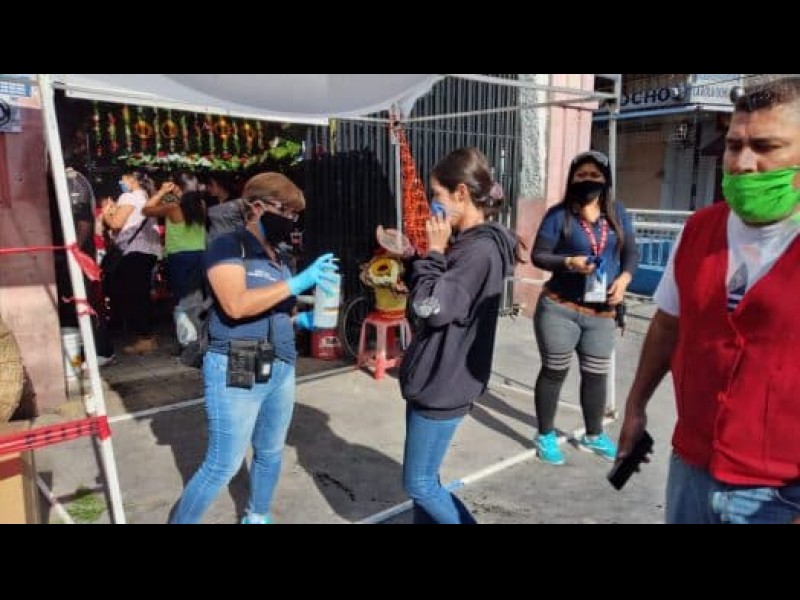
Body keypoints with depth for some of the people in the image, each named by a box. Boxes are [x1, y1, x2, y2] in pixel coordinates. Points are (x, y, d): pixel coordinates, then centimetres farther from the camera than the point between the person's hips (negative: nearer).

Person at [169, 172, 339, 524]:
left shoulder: (277, 256, 11)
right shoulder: (228, 246, -10)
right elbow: (237, 305, -26)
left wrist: (302, 319, 3)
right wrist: (299, 282, -24)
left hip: (281, 370, 7)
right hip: (236, 372, -7)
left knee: (271, 455, 18)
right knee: (223, 465, 1)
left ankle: (256, 518, 39)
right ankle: (180, 521, 23)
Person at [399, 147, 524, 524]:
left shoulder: (482, 249, -20)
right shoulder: (466, 243, 10)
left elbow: (431, 306, -24)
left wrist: (434, 251, -15)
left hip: (445, 384, -10)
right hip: (434, 378, 10)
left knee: (420, 484, 3)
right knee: (423, 477, 19)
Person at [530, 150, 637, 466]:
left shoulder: (617, 213, 7)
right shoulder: (559, 214, -6)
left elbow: (631, 252, 10)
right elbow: (538, 255, -8)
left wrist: (624, 278, -8)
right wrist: (568, 262, -24)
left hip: (602, 313, 4)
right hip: (559, 308, -4)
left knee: (597, 375, 15)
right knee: (554, 371, 7)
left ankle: (593, 435, 36)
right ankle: (545, 436, 24)